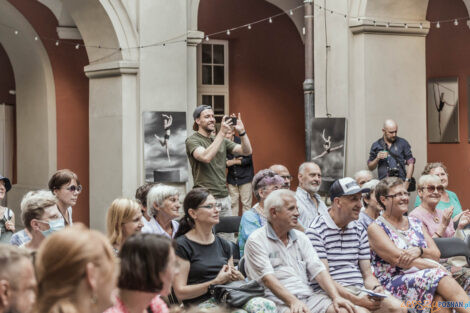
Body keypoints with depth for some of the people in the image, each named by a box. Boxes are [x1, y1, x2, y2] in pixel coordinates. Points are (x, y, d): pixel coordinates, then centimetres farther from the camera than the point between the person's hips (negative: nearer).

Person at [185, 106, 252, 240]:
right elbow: (206, 157, -24)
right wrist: (222, 133, -23)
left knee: (229, 239, 7)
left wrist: (241, 132, -8)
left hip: (224, 197, 7)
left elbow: (247, 151, 8)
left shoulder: (222, 141, 16)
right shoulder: (193, 140, -5)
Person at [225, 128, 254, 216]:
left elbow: (248, 160, -11)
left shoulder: (241, 142, -11)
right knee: (233, 203, 3)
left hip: (245, 177, -3)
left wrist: (234, 161, -11)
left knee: (246, 203, -2)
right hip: (232, 179, 3)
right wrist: (233, 161, -13)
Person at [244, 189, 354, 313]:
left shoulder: (301, 238, 19)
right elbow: (267, 277, -12)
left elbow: (318, 270, 10)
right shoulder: (256, 241, 0)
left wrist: (336, 297, -7)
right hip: (279, 300, -6)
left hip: (308, 296, 6)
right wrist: (293, 302, -26)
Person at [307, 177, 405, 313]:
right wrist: (356, 300, -19)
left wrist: (376, 288, -7)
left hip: (359, 291, 6)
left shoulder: (360, 231, 18)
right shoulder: (316, 231, -5)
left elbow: (367, 274, 17)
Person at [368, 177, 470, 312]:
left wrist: (420, 251, -11)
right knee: (439, 276, -32)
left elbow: (436, 254, 14)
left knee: (440, 295, -34)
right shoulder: (375, 228, 3)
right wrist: (437, 267, -14)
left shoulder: (416, 223, 23)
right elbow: (398, 259, -10)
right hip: (393, 284, -5)